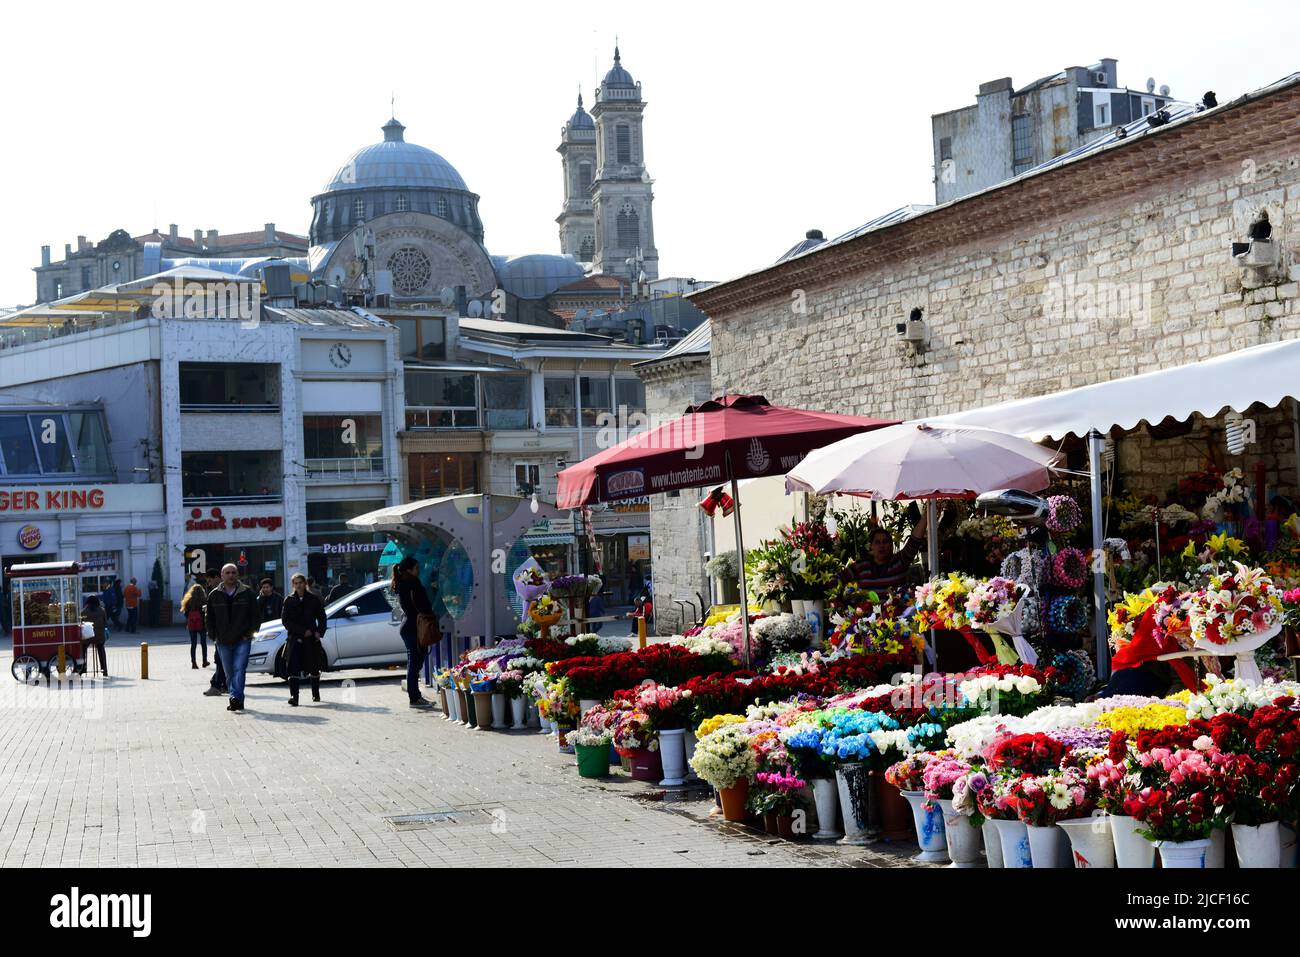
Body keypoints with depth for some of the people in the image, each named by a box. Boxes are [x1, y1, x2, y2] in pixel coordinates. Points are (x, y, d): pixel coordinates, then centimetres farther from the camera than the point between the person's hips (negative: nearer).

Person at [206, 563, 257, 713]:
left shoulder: (247, 593, 3)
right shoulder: (214, 595, 8)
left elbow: (255, 614, 6)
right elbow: (210, 618, 12)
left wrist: (251, 632, -3)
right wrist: (213, 635, 4)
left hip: (242, 639, -3)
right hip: (223, 641, 3)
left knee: (239, 669, -15)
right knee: (229, 672, 8)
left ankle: (236, 698, -21)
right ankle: (237, 701, 16)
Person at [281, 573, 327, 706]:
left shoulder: (313, 599, 4)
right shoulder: (289, 600, 2)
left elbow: (322, 618, 10)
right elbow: (285, 620, -3)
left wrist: (319, 632, -7)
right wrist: (303, 631, -11)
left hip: (312, 638, 1)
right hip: (295, 638, -1)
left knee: (314, 668, 11)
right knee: (294, 667, -14)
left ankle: (316, 694, 28)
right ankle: (293, 696, -19)